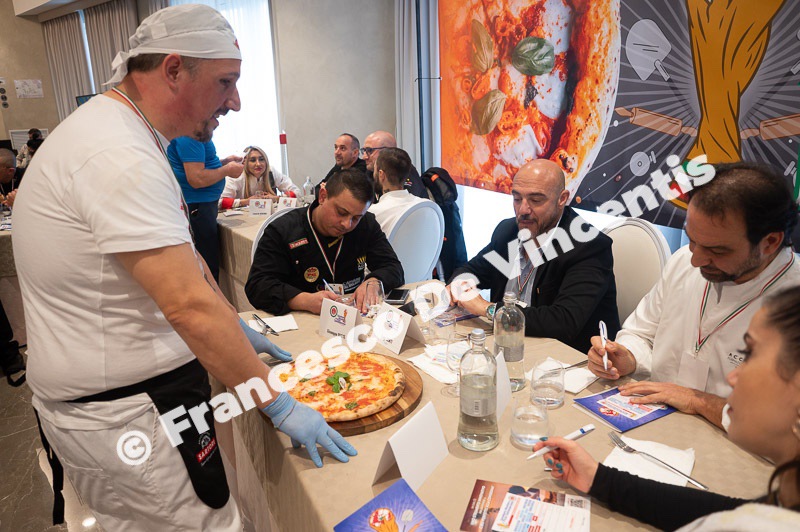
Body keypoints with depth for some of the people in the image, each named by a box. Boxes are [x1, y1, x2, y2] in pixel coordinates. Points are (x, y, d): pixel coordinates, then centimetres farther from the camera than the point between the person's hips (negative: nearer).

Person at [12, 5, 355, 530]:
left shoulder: (125, 135, 10)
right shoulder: (119, 158, -25)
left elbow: (181, 258, 17)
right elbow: (190, 307, -28)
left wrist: (237, 330, 18)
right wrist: (277, 403, -20)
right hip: (122, 412, -10)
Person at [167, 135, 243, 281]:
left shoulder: (201, 135, 12)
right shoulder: (188, 137, -19)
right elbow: (196, 179, -24)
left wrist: (225, 161, 10)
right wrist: (227, 170, -11)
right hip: (196, 207, -10)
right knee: (209, 268, -4)